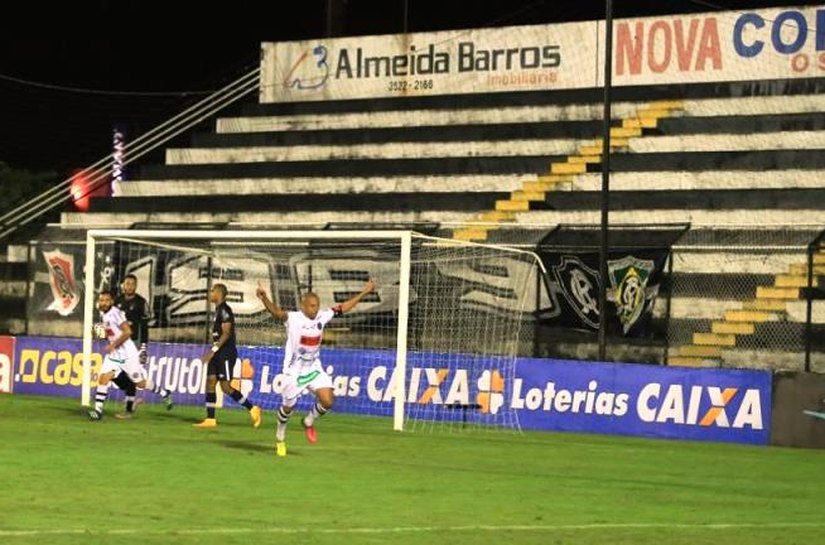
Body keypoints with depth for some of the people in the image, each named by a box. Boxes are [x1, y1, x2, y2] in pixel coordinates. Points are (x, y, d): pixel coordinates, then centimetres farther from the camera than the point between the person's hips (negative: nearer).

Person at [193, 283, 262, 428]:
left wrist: (213, 350, -23)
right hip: (218, 353, 10)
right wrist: (213, 351, 20)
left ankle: (252, 409, -1)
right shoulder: (218, 310, 16)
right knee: (210, 383, 4)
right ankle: (210, 419, 4)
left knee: (225, 387, -10)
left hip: (226, 353, -10)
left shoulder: (224, 310, -14)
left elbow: (226, 333, -21)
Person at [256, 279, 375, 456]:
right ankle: (280, 438, 35)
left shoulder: (322, 317, -4)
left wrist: (364, 293, 14)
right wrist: (264, 298, -60)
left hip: (314, 369, 4)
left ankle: (308, 422, 20)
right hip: (294, 371, -4)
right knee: (288, 406, 8)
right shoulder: (293, 318, -20)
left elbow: (343, 307, 9)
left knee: (328, 401, -11)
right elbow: (276, 311, -39)